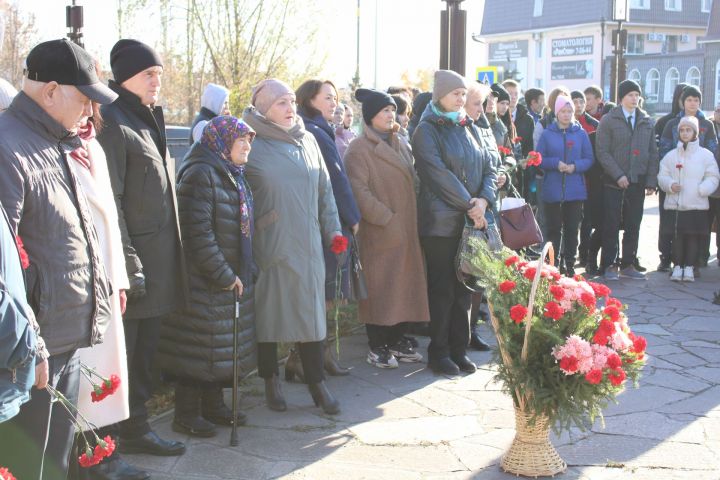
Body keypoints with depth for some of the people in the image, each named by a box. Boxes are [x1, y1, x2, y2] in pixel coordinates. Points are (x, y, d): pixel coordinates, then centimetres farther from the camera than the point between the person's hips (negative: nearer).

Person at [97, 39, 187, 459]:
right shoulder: (113, 122, -12)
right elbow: (109, 202, -18)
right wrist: (128, 265, -20)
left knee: (145, 351, 15)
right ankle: (121, 437, 9)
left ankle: (137, 428, 25)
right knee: (124, 354, 0)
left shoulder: (150, 121, 17)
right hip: (134, 264, -9)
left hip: (159, 262, 9)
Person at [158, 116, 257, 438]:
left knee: (223, 346, 16)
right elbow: (198, 233, -22)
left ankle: (213, 405, 29)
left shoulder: (232, 176, 15)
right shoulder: (200, 174, -16)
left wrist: (245, 271, 11)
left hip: (233, 280, 9)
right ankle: (186, 414, 10)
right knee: (200, 347, -1)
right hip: (205, 282, -9)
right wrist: (223, 276, -19)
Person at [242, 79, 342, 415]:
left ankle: (316, 383, 18)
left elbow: (325, 188, 15)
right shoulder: (251, 147, -5)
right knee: (269, 312, 6)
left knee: (311, 311, 6)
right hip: (268, 248, -3)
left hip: (308, 245, 4)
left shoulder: (307, 141, 9)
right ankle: (271, 383, 22)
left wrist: (332, 229, 13)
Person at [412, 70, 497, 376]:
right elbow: (438, 173, -14)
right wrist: (468, 204, -15)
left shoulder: (468, 128, 14)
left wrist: (483, 199, -9)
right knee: (442, 288, 0)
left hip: (471, 220, 6)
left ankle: (459, 349, 18)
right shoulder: (427, 130, -5)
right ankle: (439, 353, 10)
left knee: (463, 286, 9)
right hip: (441, 221, -6)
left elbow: (488, 166, 10)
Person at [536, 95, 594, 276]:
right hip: (552, 190, -1)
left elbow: (589, 159, 4)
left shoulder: (581, 134, 5)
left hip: (575, 191, 1)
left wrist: (575, 166, -14)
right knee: (554, 229, 3)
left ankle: (569, 264, 12)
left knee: (572, 229, 4)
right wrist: (556, 163, -15)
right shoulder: (547, 134, 3)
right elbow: (539, 159, 1)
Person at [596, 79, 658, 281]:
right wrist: (618, 175, -15)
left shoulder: (646, 122, 11)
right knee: (611, 225, 0)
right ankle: (609, 265, 7)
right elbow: (602, 152, -7)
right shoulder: (608, 121, -1)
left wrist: (651, 181, 2)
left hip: (637, 182, 4)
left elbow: (653, 153, 11)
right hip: (613, 183, -4)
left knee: (633, 225, 7)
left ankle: (628, 264, 16)